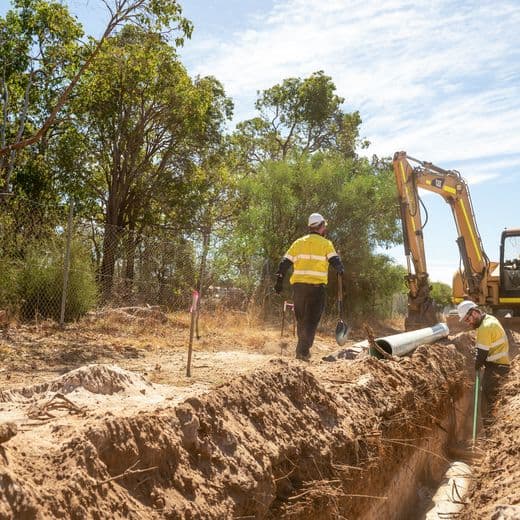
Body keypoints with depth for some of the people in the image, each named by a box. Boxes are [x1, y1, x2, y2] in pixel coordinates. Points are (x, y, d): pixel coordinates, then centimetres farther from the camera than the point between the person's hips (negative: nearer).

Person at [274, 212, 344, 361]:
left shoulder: (298, 243, 12)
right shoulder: (325, 244, 1)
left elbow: (285, 263, 8)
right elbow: (336, 262, -8)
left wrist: (279, 280, 12)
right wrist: (340, 270, 11)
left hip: (298, 286, 4)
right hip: (317, 287, -4)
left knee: (301, 319, 16)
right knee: (312, 320, -1)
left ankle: (303, 348, 25)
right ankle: (303, 351, -10)